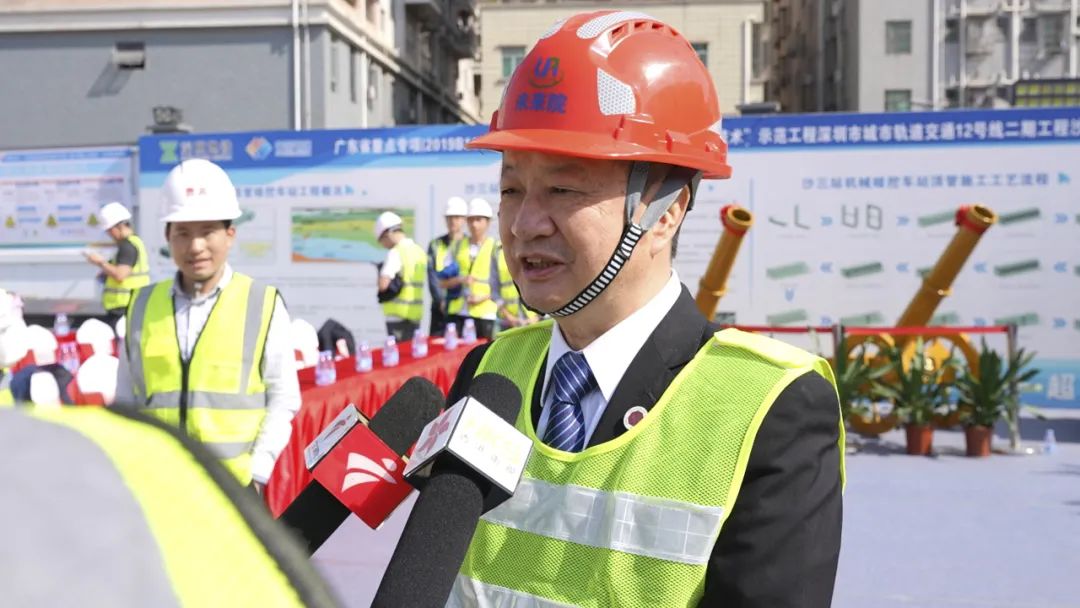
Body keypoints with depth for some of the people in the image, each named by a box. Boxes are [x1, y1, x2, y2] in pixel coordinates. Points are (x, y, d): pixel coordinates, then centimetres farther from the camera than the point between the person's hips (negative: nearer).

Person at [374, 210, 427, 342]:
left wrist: (381, 273, 1)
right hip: (416, 314, 7)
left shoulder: (395, 253, -13)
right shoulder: (420, 252, 11)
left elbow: (383, 284, -20)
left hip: (398, 315, -7)